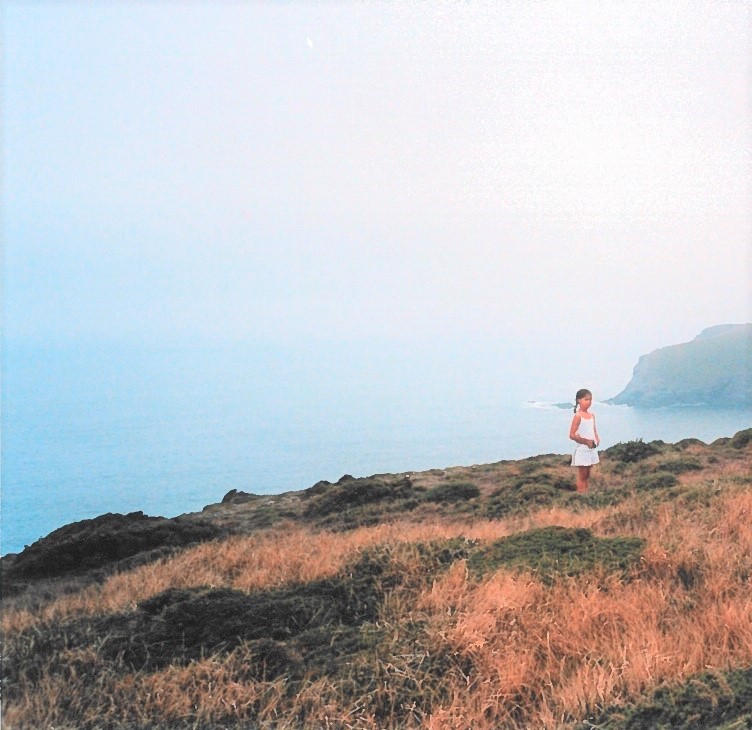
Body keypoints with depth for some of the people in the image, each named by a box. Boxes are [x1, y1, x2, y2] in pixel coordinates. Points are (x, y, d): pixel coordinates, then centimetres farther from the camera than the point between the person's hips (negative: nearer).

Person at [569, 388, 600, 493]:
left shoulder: (592, 415, 7)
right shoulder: (578, 416, -13)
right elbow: (572, 435, -16)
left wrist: (597, 439, -3)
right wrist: (586, 441, -19)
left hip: (592, 448, 7)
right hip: (582, 449, -7)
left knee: (587, 476, 13)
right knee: (582, 476, -2)